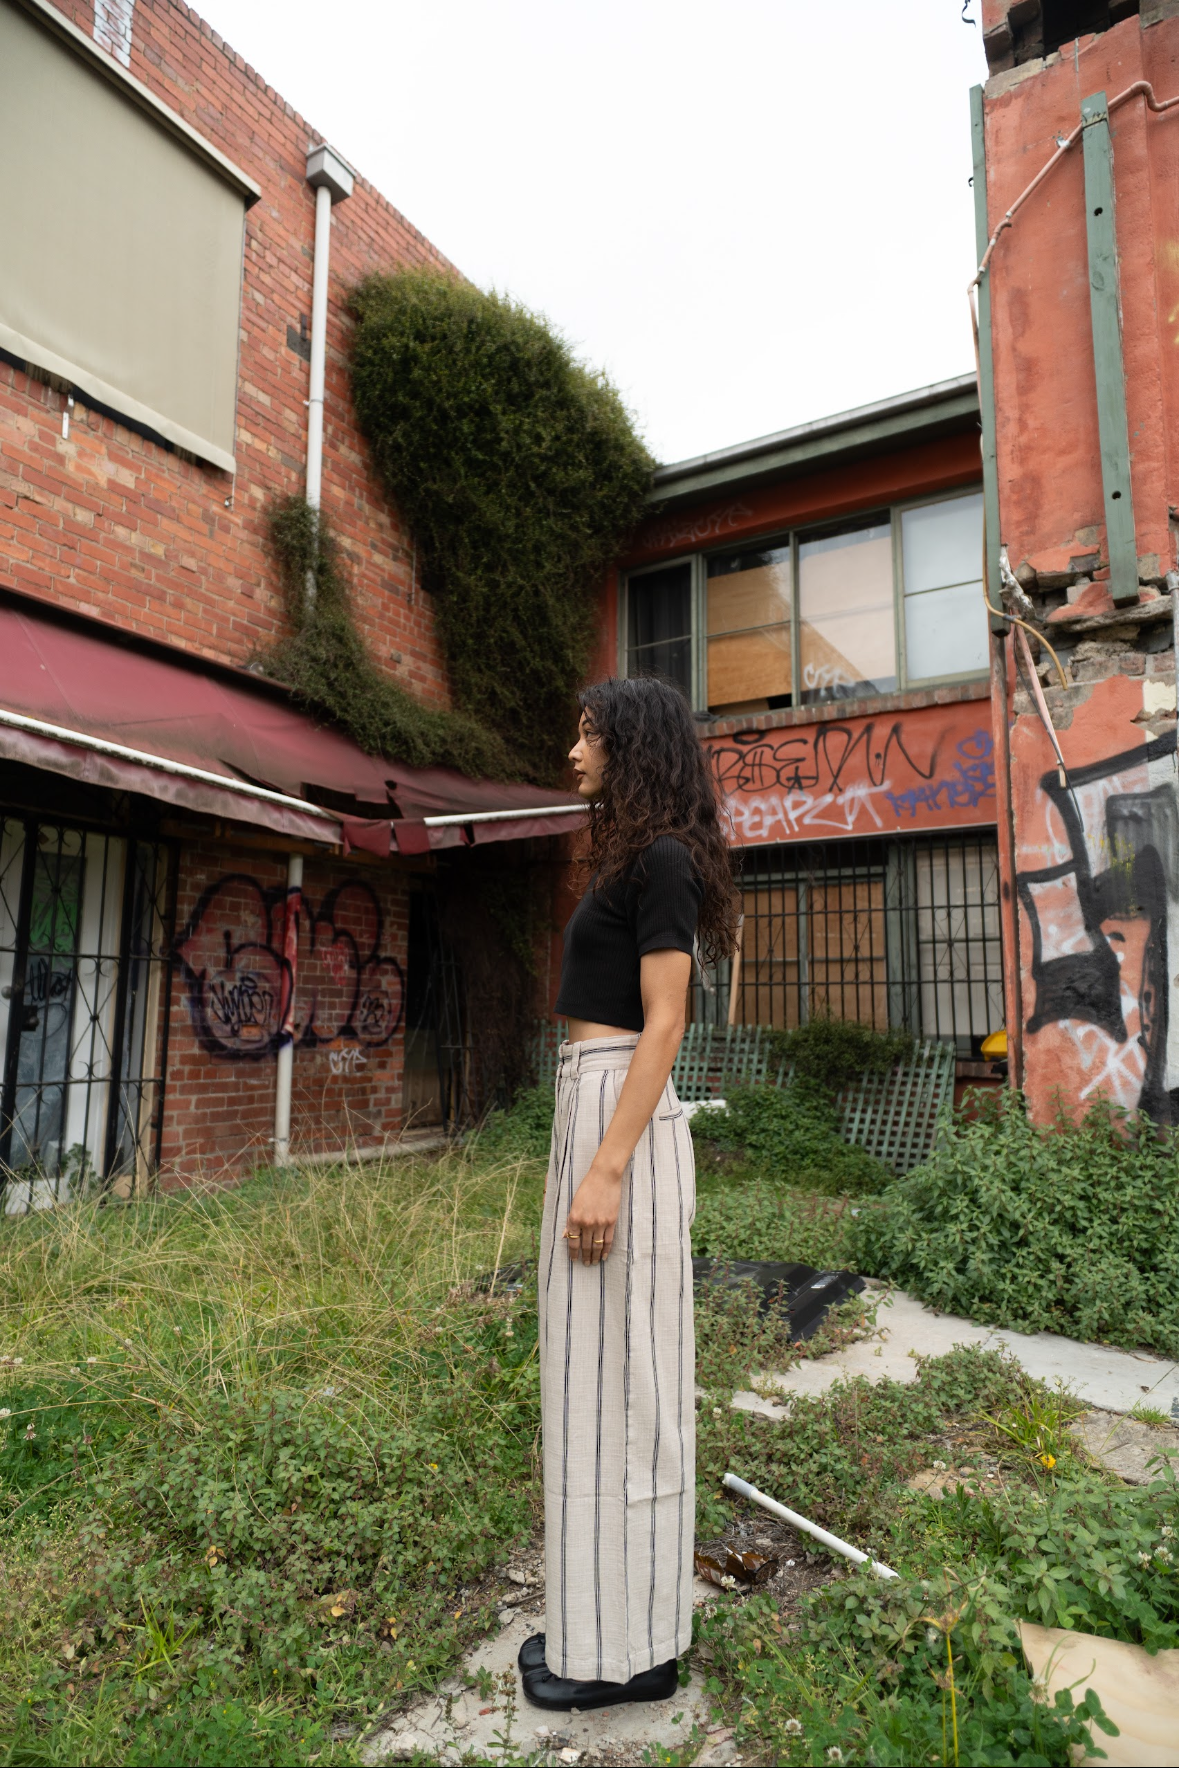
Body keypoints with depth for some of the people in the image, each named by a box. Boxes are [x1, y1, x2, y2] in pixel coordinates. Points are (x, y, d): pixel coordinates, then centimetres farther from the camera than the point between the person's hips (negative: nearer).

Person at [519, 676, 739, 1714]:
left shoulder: (661, 859, -11)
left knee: (618, 1371, 0)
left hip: (621, 1120, -10)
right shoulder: (635, 860, 17)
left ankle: (633, 1647, 17)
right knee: (597, 1367, 16)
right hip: (594, 1110, 10)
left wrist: (606, 1168, -20)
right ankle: (607, 1617, 31)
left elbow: (663, 1026, -17)